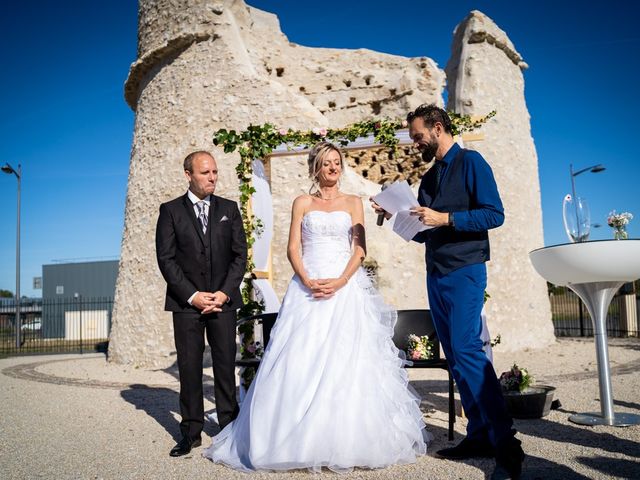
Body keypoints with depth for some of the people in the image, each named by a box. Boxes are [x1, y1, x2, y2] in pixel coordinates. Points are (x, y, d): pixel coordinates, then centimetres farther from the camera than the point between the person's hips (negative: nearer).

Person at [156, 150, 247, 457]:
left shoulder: (229, 209, 9)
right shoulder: (170, 210, 4)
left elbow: (240, 254, 5)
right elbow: (166, 259, -2)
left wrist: (225, 292, -7)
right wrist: (192, 295, -10)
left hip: (223, 300, 1)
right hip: (186, 302, -1)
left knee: (226, 364, 4)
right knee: (189, 367, 3)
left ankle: (230, 426, 16)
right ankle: (191, 432, 13)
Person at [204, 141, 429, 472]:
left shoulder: (353, 202, 12)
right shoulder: (302, 203, 12)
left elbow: (359, 249, 2)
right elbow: (293, 248, 4)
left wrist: (340, 281, -13)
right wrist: (307, 281, -13)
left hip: (345, 288, 0)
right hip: (307, 287, 0)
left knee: (345, 362, -6)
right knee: (301, 361, -6)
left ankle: (347, 441, 4)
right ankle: (302, 440, 4)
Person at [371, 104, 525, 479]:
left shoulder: (471, 162, -3)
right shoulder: (429, 177, 19)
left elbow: (495, 214, -13)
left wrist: (446, 218, -18)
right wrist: (397, 217, 7)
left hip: (465, 270, -8)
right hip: (436, 275, 8)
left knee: (466, 349, -17)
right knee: (456, 356, 7)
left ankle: (505, 441, -10)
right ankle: (480, 436, 13)